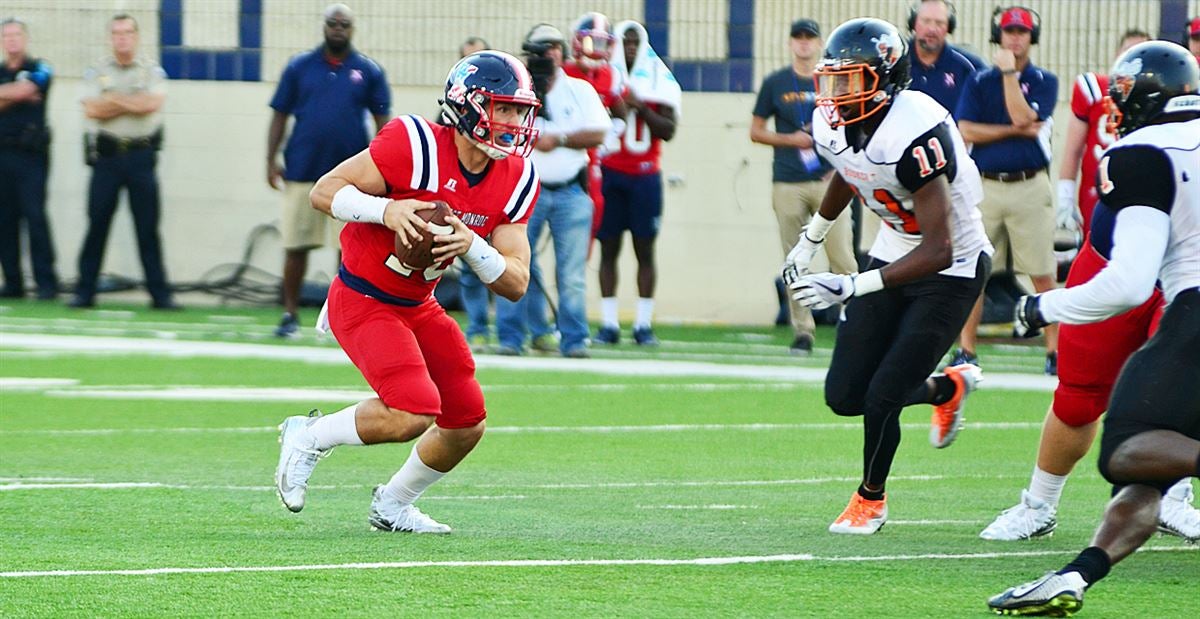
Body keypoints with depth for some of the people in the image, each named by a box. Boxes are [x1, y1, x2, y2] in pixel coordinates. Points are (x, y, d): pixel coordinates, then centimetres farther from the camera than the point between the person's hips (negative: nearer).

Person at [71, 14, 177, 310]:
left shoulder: (152, 71, 5)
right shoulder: (96, 71, 7)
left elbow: (152, 104, -13)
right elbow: (92, 110, -7)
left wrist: (113, 100, -9)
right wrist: (132, 104, -8)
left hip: (141, 155, -1)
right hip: (106, 154, 1)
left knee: (148, 227, 1)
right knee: (97, 224, 3)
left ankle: (160, 293, 4)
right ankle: (84, 292, 8)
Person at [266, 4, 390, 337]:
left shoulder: (369, 72, 5)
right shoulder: (299, 67, 6)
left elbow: (383, 122, 5)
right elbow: (280, 116, 7)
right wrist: (271, 160, -1)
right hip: (302, 170, 1)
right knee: (296, 245, 2)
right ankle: (290, 315, 10)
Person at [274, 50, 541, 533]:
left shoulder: (516, 181, -5)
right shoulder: (415, 145, -24)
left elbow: (515, 284, -7)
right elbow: (324, 192, -18)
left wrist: (471, 246, -25)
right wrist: (387, 209, -34)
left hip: (418, 307, 7)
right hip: (361, 300, -7)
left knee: (466, 426, 8)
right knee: (413, 414, -24)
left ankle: (393, 505, 34)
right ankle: (310, 437, 2)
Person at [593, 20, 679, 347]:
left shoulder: (659, 81, 4)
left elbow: (668, 130, -2)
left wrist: (641, 108, -14)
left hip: (645, 175, -1)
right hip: (609, 173, 1)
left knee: (645, 249, 0)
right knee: (609, 248, 1)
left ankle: (644, 324, 4)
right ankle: (609, 324, 5)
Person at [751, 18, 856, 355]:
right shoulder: (775, 83, 8)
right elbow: (756, 131, 11)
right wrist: (791, 140, -5)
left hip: (829, 183, -1)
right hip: (788, 185, 1)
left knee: (842, 257, -9)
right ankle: (802, 331, 5)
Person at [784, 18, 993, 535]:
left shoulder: (915, 135, -33)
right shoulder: (832, 127, -10)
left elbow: (938, 251, -35)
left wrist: (852, 288, -41)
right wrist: (809, 242, 26)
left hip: (950, 269, -7)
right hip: (893, 254, 7)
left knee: (881, 398, -11)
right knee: (844, 396, 3)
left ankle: (871, 499, 17)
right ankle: (947, 387, 31)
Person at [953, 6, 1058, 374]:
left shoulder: (1044, 81, 5)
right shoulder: (978, 82, 9)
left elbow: (1023, 118, -12)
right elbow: (966, 131, -4)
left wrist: (1010, 72, -10)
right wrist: (1016, 131, -8)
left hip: (1029, 188, -2)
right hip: (985, 187, 2)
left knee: (1043, 275, -2)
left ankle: (1055, 350, 5)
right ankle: (966, 350, 9)